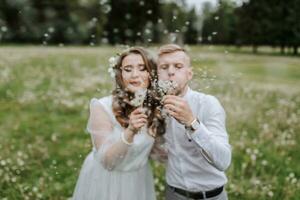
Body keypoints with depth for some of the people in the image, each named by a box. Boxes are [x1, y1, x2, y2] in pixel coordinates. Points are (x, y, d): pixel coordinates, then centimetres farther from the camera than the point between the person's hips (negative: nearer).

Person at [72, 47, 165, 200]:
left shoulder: (156, 106, -9)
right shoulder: (102, 107, -22)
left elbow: (152, 150, 5)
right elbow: (107, 161, -23)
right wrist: (129, 132, -37)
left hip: (139, 180, 4)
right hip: (105, 181, -4)